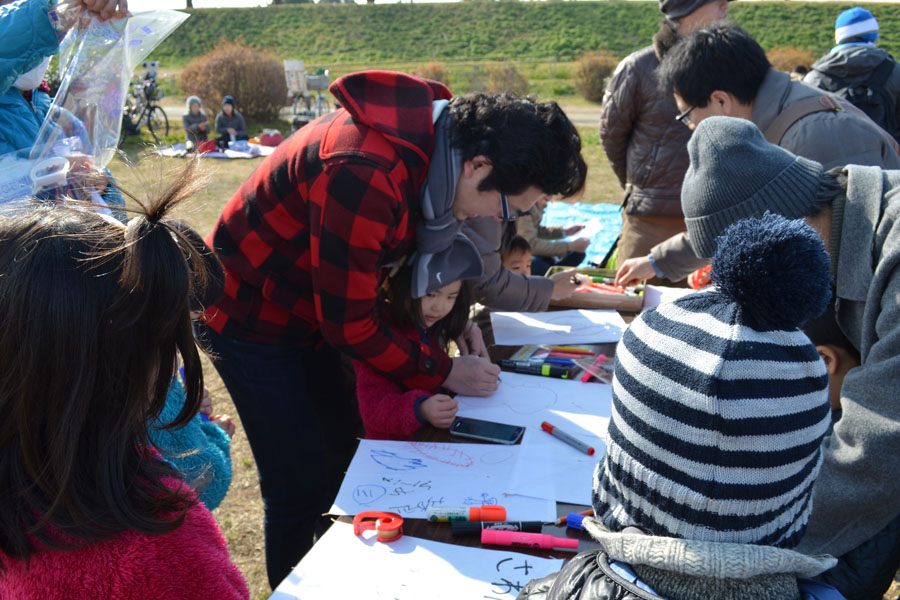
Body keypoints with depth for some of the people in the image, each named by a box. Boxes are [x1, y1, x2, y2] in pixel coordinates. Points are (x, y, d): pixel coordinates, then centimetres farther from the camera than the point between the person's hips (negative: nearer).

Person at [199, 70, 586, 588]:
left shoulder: (439, 138, -10)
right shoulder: (365, 176, -37)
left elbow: (418, 244, 9)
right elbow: (349, 324, -26)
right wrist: (443, 372, -15)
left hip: (311, 309, 8)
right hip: (252, 321, -8)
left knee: (341, 457, 16)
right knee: (301, 485, -3)